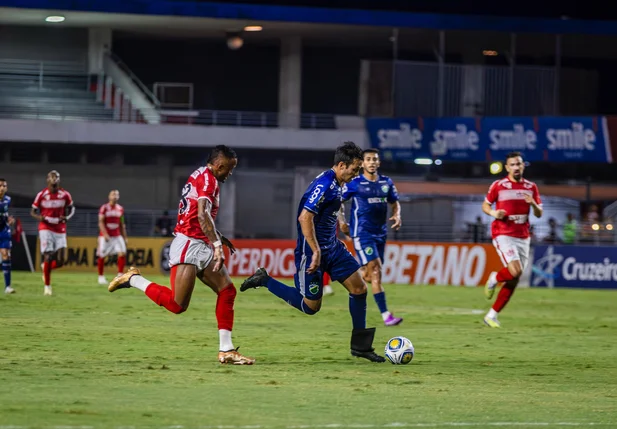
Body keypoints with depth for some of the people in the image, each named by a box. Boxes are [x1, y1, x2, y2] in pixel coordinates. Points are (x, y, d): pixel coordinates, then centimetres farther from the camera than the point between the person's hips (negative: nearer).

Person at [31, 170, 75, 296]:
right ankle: (47, 286, 1)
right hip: (46, 229, -2)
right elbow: (33, 211, 4)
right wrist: (39, 217, -18)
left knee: (60, 261, -4)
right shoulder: (41, 195, -6)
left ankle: (46, 267, 31)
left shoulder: (65, 195, -2)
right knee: (48, 256, -12)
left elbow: (71, 208, 15)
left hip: (60, 230, 2)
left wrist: (67, 217, -7)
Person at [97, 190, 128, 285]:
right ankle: (101, 276, 15)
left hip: (117, 236, 4)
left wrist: (125, 237, 14)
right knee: (102, 256, 1)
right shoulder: (104, 208, -6)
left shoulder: (120, 209, 9)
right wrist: (105, 234, -22)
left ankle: (120, 275, -6)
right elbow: (101, 222, -11)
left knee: (122, 253, -12)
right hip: (105, 236, -4)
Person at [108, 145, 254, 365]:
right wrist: (217, 244, -32)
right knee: (177, 304, -14)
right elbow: (202, 215, -27)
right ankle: (133, 279, 2)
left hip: (202, 247, 10)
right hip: (189, 245, -10)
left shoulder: (199, 176, 17)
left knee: (227, 291, 3)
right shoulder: (208, 180, -12)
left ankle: (226, 350, 2)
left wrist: (218, 238, 30)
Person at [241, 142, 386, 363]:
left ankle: (360, 345, 11)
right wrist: (316, 251, -27)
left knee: (359, 288, 3)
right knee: (310, 306, -2)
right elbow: (305, 217, -27)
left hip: (332, 247, 9)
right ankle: (264, 280, 12)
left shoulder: (336, 184, 8)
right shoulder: (324, 185, -22)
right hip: (313, 249, -9)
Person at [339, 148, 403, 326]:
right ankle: (386, 316, -18)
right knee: (375, 272, -15)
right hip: (362, 233, -6)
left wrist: (397, 215, 0)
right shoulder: (354, 183, -4)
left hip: (380, 233, 6)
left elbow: (395, 203, 20)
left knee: (368, 275, 10)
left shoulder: (386, 182, 9)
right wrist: (342, 220, -6)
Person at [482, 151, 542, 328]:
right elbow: (485, 205, 8)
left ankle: (492, 315, 13)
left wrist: (533, 204, -12)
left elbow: (539, 214, 9)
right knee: (515, 271, -23)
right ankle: (494, 279, 11)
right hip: (503, 235, -5)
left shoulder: (531, 187, 8)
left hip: (523, 238, 5)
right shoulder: (498, 186, -2)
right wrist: (494, 213, -13)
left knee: (513, 281, 3)